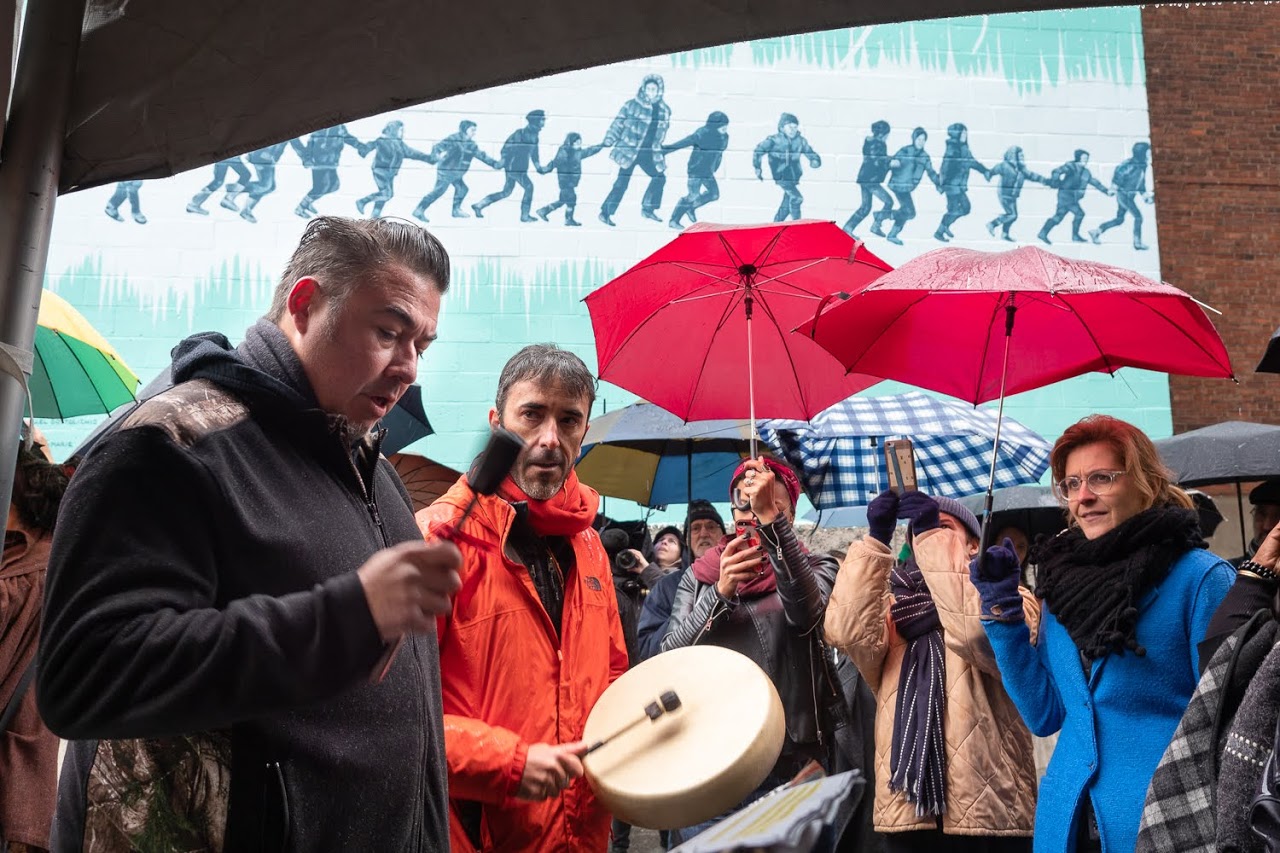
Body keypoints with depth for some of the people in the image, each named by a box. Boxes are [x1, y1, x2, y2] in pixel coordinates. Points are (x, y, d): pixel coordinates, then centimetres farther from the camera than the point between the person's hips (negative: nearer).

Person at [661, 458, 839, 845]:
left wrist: (770, 517, -28)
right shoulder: (700, 575, 10)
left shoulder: (815, 568, 4)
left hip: (789, 766, -1)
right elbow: (670, 656, -2)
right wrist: (720, 593, -17)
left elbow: (806, 612, -19)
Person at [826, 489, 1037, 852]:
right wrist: (875, 538, -14)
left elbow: (982, 635, -18)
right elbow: (848, 632, -10)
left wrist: (932, 536, -18)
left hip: (989, 809, -2)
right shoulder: (894, 608, 13)